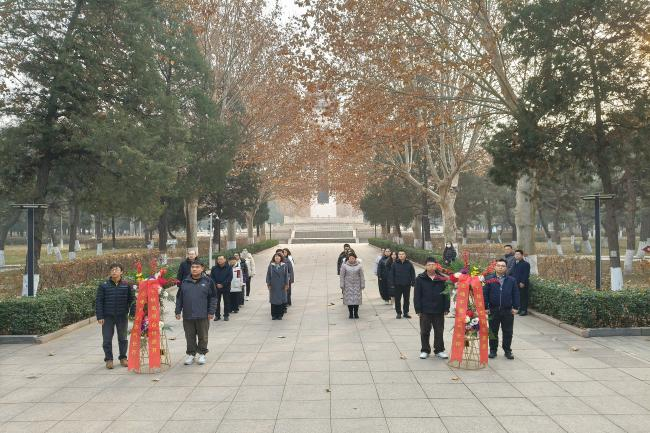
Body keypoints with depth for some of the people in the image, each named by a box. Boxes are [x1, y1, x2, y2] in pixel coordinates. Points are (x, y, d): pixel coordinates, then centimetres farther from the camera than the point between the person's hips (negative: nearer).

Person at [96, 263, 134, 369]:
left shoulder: (126, 285, -1)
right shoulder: (103, 286, -4)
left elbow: (132, 300, 4)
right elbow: (98, 301, -2)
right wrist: (99, 317, -7)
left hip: (122, 316, 1)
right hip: (107, 317, -1)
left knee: (123, 338, 12)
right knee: (107, 339, 3)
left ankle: (123, 358, 26)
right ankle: (108, 359, 17)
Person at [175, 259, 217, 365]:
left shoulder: (208, 281, -2)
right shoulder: (184, 282, 5)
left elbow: (213, 297, 0)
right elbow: (179, 298, 12)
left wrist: (211, 312, -4)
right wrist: (178, 311, 8)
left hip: (203, 316, -2)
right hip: (187, 316, 2)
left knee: (203, 336, 8)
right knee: (190, 337, 10)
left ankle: (202, 354, 23)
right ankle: (191, 354, 23)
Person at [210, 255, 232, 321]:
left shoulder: (229, 268, -3)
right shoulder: (214, 268, 4)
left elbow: (230, 278, -8)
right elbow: (211, 277, 2)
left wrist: (222, 284, -15)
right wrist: (216, 284, -12)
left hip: (226, 288, -2)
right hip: (216, 288, 2)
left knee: (226, 302, 4)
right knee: (216, 302, 5)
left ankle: (226, 315, 12)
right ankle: (217, 315, 15)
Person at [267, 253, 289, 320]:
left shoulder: (284, 266, 1)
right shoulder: (271, 266, 1)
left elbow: (286, 275, 1)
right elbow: (268, 275, 3)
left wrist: (286, 284, -3)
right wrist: (268, 284, -2)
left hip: (281, 286, 0)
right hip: (273, 286, 0)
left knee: (281, 300, 1)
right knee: (273, 300, 3)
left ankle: (280, 315, 10)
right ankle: (274, 315, 11)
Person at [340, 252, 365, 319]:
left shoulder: (359, 266, 2)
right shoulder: (344, 266, 0)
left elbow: (361, 276, 5)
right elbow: (342, 276, 1)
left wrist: (362, 285, 1)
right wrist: (342, 286, -3)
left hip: (357, 285, 1)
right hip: (348, 285, -1)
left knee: (357, 299, -1)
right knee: (349, 299, -1)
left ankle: (356, 313, 12)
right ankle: (351, 313, 10)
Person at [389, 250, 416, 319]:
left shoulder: (409, 264, 0)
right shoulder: (395, 264, -1)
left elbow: (413, 274, 4)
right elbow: (391, 274, 1)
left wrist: (413, 283, -1)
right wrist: (391, 283, -5)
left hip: (407, 285, 1)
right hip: (397, 285, -1)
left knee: (407, 299, 9)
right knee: (397, 299, 4)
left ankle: (406, 313, 20)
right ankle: (398, 313, 16)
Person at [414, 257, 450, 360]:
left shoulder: (442, 279, 1)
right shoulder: (420, 279, -3)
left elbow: (446, 294, 5)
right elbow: (417, 295, -2)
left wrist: (446, 308, 0)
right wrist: (418, 309, -7)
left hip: (439, 310, 1)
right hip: (425, 310, -1)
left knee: (439, 331, 10)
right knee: (424, 332, 8)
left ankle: (439, 350, 23)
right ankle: (425, 350, 20)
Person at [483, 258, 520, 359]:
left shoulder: (512, 280, 4)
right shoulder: (489, 279, -1)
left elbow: (515, 294, 6)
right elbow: (485, 294, -2)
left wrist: (515, 307, 0)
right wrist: (486, 307, -6)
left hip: (508, 310, 1)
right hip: (493, 310, -1)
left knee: (508, 332, 8)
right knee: (493, 331, 9)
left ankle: (507, 350, 21)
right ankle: (493, 350, 19)